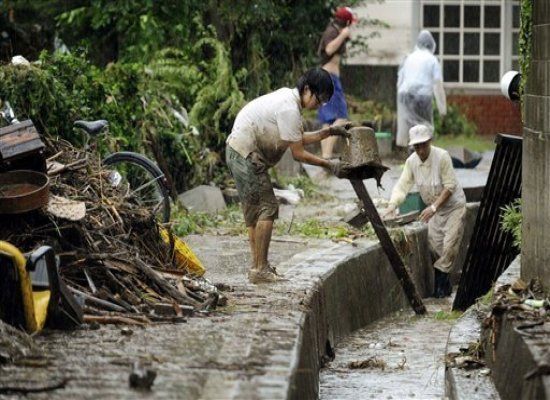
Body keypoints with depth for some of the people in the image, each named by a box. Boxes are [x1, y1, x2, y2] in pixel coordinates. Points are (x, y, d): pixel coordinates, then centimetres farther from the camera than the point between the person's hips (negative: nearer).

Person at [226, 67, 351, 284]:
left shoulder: (287, 97, 11)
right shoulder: (289, 109, -20)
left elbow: (298, 139, 19)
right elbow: (298, 153, -17)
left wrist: (328, 132, 13)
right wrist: (329, 165, -12)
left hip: (238, 151, 11)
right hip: (246, 155, -11)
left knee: (254, 210, 14)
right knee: (267, 208, -9)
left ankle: (258, 266, 18)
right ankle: (260, 269, -9)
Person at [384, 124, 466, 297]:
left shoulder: (442, 156, -25)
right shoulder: (411, 161, -10)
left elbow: (449, 186, -25)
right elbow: (402, 186, -12)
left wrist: (433, 207, -32)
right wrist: (392, 205, -30)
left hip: (454, 205, -5)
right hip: (434, 208, 5)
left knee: (450, 244, -13)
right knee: (434, 244, 2)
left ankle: (440, 281, -3)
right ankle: (443, 282, 14)